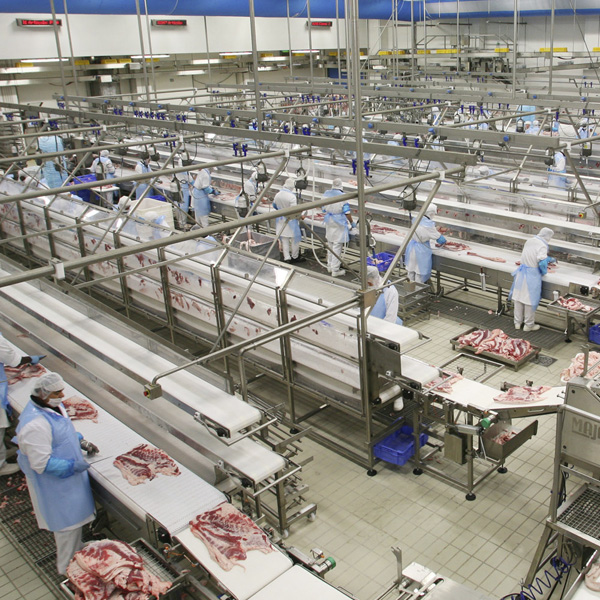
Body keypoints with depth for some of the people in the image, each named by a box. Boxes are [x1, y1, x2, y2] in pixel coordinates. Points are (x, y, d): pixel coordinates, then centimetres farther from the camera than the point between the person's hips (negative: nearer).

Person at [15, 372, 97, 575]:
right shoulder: (35, 425, -34)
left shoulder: (52, 406, -3)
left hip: (68, 475, 9)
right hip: (55, 483, -9)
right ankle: (67, 570, 27)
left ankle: (77, 553, 48)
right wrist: (72, 466, -24)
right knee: (69, 523, 7)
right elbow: (41, 464, -30)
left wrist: (81, 441, 4)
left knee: (74, 520, 26)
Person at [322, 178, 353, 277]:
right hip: (339, 224, -6)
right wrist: (352, 222, 1)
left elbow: (324, 210, 9)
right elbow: (347, 212, -14)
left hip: (329, 222, 6)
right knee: (337, 246, -1)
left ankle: (330, 266, 29)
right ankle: (335, 270, 3)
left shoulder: (326, 194, 0)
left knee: (330, 244, 19)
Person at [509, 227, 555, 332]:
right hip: (532, 274, -7)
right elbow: (542, 262, -25)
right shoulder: (542, 245, -14)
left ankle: (517, 322, 25)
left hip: (521, 272, 7)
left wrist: (549, 259, 35)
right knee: (530, 299, 5)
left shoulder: (529, 241, 9)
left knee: (518, 296, 13)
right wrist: (544, 272, -4)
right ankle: (528, 325, 16)